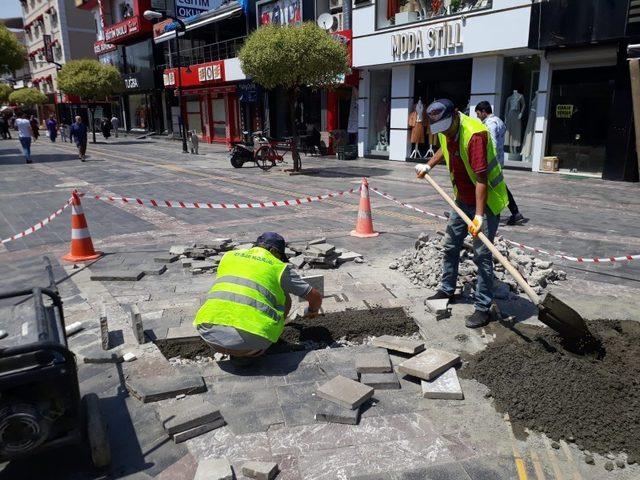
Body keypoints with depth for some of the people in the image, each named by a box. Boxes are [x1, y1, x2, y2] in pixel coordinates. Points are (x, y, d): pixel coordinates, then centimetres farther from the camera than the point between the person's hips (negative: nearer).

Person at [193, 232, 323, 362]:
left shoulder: (229, 255, 22)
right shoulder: (280, 268, 12)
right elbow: (316, 297, 20)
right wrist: (312, 312, 46)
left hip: (210, 333, 4)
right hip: (248, 341, -3)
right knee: (284, 299, 20)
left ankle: (236, 352, 17)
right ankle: (249, 353, 12)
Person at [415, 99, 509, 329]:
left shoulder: (474, 134, -28)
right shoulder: (446, 131, -2)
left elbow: (481, 179, -31)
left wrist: (479, 216, -34)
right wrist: (428, 166, 14)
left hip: (486, 200, -8)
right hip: (462, 198, 9)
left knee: (482, 255, -8)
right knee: (450, 246, 16)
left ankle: (483, 308, 0)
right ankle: (447, 290, 32)